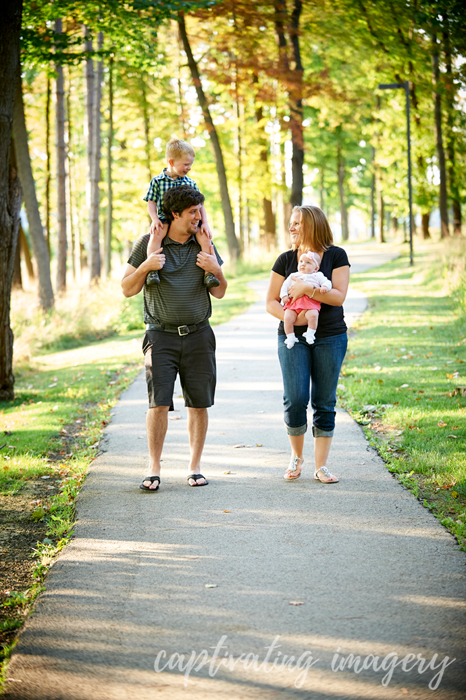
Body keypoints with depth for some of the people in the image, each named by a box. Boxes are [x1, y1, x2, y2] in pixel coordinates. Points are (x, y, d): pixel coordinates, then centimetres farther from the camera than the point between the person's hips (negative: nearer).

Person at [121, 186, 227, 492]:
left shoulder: (204, 245, 9)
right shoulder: (149, 244, 1)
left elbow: (220, 293, 12)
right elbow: (127, 289, 3)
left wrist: (216, 270, -8)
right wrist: (144, 267, -15)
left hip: (198, 335, 3)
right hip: (161, 336, -2)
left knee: (199, 404, 3)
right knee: (159, 403, -9)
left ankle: (195, 466, 14)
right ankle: (154, 469, -1)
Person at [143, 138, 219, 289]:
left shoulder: (190, 183, 11)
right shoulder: (157, 181, 4)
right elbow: (151, 203, 3)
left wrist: (204, 223, -3)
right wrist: (155, 219, -14)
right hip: (164, 220, -3)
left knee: (205, 238, -21)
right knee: (156, 235, -35)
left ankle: (208, 273, -15)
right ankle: (152, 270, -36)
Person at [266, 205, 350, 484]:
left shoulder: (336, 256, 1)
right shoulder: (286, 260, 6)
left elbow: (339, 296, -9)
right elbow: (271, 302, 5)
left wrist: (308, 288, -19)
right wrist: (288, 316, -14)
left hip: (330, 338, -1)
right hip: (293, 337, 1)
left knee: (325, 403, 1)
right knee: (295, 399, -9)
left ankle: (321, 465, 9)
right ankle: (297, 457, 12)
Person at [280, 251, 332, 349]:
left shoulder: (317, 276, 20)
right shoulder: (293, 276, 26)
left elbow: (326, 282, 11)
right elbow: (285, 286, 22)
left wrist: (325, 287, -13)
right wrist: (284, 296, 4)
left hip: (311, 303, -2)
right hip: (294, 302, 2)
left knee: (313, 315, -32)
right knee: (288, 318, -22)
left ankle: (310, 334, -16)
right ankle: (290, 337, -9)